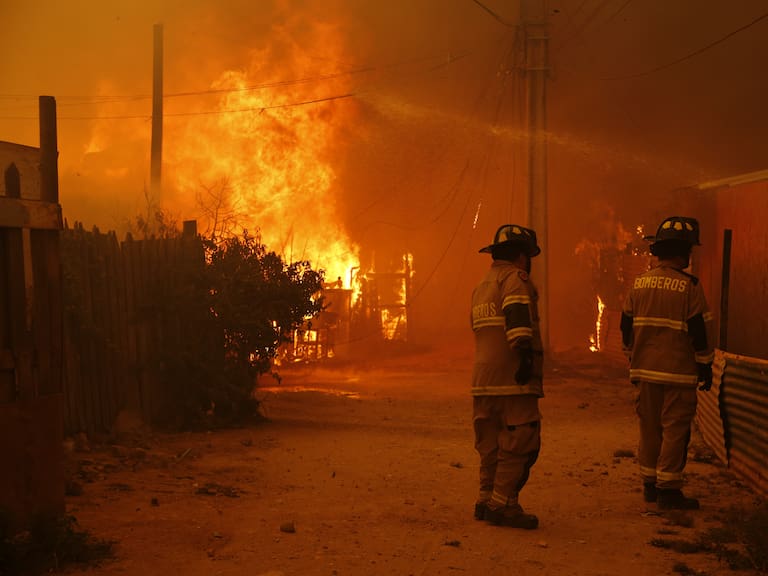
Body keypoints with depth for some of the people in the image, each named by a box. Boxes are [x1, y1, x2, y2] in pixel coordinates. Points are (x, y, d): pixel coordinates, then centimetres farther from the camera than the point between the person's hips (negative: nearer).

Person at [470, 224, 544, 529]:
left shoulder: (480, 287, 24)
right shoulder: (514, 278, -4)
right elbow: (517, 314, -23)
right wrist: (525, 352, -32)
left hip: (483, 381, 9)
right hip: (513, 379, -9)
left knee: (492, 443, 15)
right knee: (520, 441, -5)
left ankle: (486, 500, 19)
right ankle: (502, 504, -6)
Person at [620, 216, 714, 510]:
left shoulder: (639, 283, 5)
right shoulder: (689, 285, -11)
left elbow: (626, 325, 11)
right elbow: (699, 330, -9)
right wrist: (706, 366, 0)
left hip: (644, 369, 6)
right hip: (678, 371, -6)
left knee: (650, 427, 14)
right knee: (675, 429, 0)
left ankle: (650, 484, 21)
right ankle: (668, 490, 1)